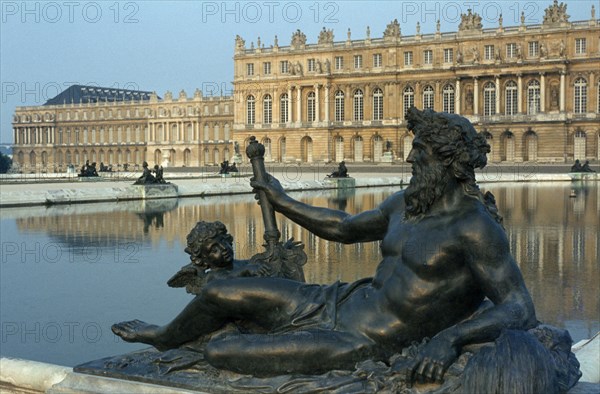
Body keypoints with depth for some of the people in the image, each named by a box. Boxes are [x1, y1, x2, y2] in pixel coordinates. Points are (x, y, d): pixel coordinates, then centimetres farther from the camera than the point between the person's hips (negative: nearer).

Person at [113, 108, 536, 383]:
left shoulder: (475, 227, -20)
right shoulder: (406, 203, 6)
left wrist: (449, 337, -42)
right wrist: (282, 201, 31)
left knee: (218, 352, -11)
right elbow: (344, 227, 22)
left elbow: (521, 310, -27)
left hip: (363, 344, -8)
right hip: (339, 302, 8)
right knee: (219, 293, 10)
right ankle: (166, 336, 43)